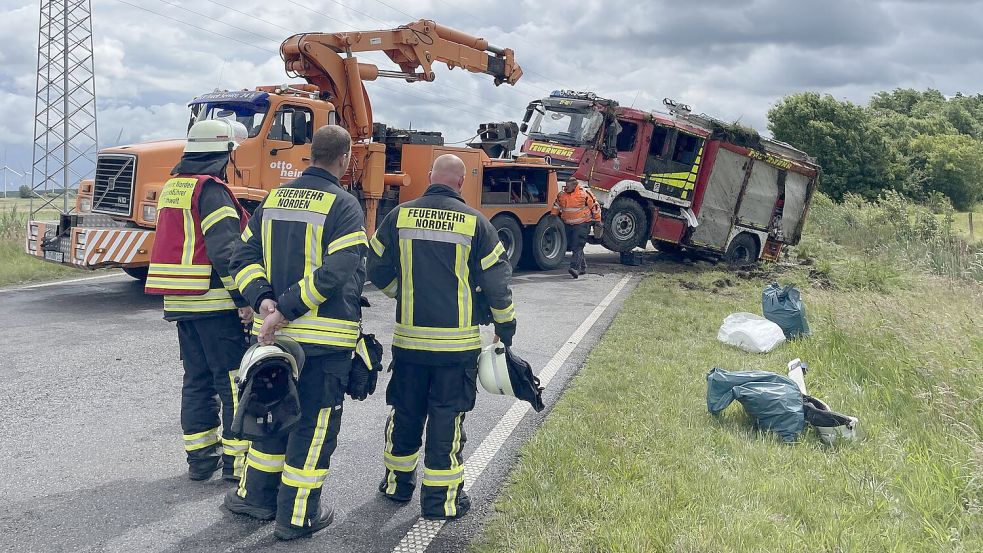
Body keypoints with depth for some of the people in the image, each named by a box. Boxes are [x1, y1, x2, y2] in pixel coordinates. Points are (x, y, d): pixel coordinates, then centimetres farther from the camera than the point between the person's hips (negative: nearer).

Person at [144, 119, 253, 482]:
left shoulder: (172, 187, 15)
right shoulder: (211, 190, -14)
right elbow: (225, 250, -22)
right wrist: (244, 298, -20)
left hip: (179, 302, 9)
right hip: (215, 302, -9)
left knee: (197, 379, 14)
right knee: (235, 380, -2)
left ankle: (200, 456, 20)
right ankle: (237, 460, 1)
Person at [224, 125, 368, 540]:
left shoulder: (274, 198, 9)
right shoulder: (344, 206, -11)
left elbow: (244, 256, 5)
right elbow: (335, 272, -23)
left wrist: (264, 300, -7)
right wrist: (285, 310, -20)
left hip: (276, 334, 6)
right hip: (325, 338, -6)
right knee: (314, 425, 6)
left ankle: (255, 496, 31)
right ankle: (297, 517, 15)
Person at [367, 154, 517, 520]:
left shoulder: (400, 216, -1)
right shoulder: (474, 222, -7)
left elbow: (377, 270, 7)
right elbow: (496, 280, -4)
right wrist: (505, 325, 11)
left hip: (408, 337, 3)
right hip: (457, 340, -2)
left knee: (405, 411, 17)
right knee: (447, 416, 6)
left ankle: (398, 483, 31)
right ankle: (441, 498, 11)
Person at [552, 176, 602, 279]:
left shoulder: (584, 193, -12)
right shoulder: (562, 194, 3)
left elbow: (595, 206, -4)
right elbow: (557, 205, 23)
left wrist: (597, 221, -3)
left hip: (582, 224, -6)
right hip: (568, 225, 6)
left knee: (578, 246, -17)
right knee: (572, 246, 10)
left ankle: (575, 268, -26)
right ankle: (583, 267, 25)